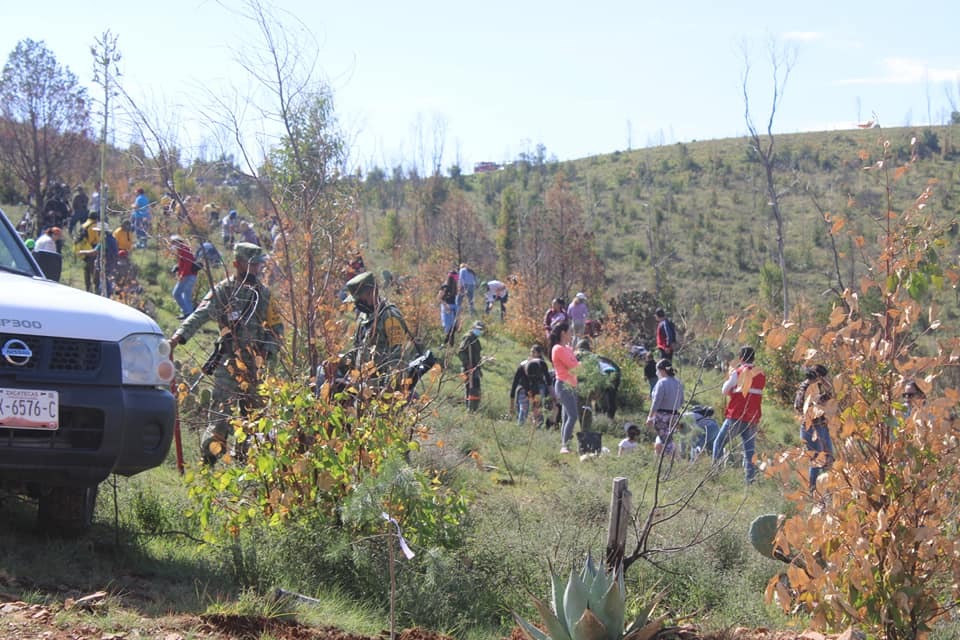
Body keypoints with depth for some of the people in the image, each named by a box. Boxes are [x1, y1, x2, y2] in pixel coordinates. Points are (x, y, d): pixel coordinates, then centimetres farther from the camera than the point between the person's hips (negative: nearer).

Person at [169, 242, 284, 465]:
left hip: (256, 362, 5)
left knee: (252, 411, 9)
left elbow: (276, 325, 19)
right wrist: (179, 335, -28)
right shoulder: (223, 290, -2)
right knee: (221, 411, -11)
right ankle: (209, 457, -7)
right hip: (228, 361, -5)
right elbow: (199, 315, -13)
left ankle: (245, 458, 19)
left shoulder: (263, 293, 12)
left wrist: (270, 350, 2)